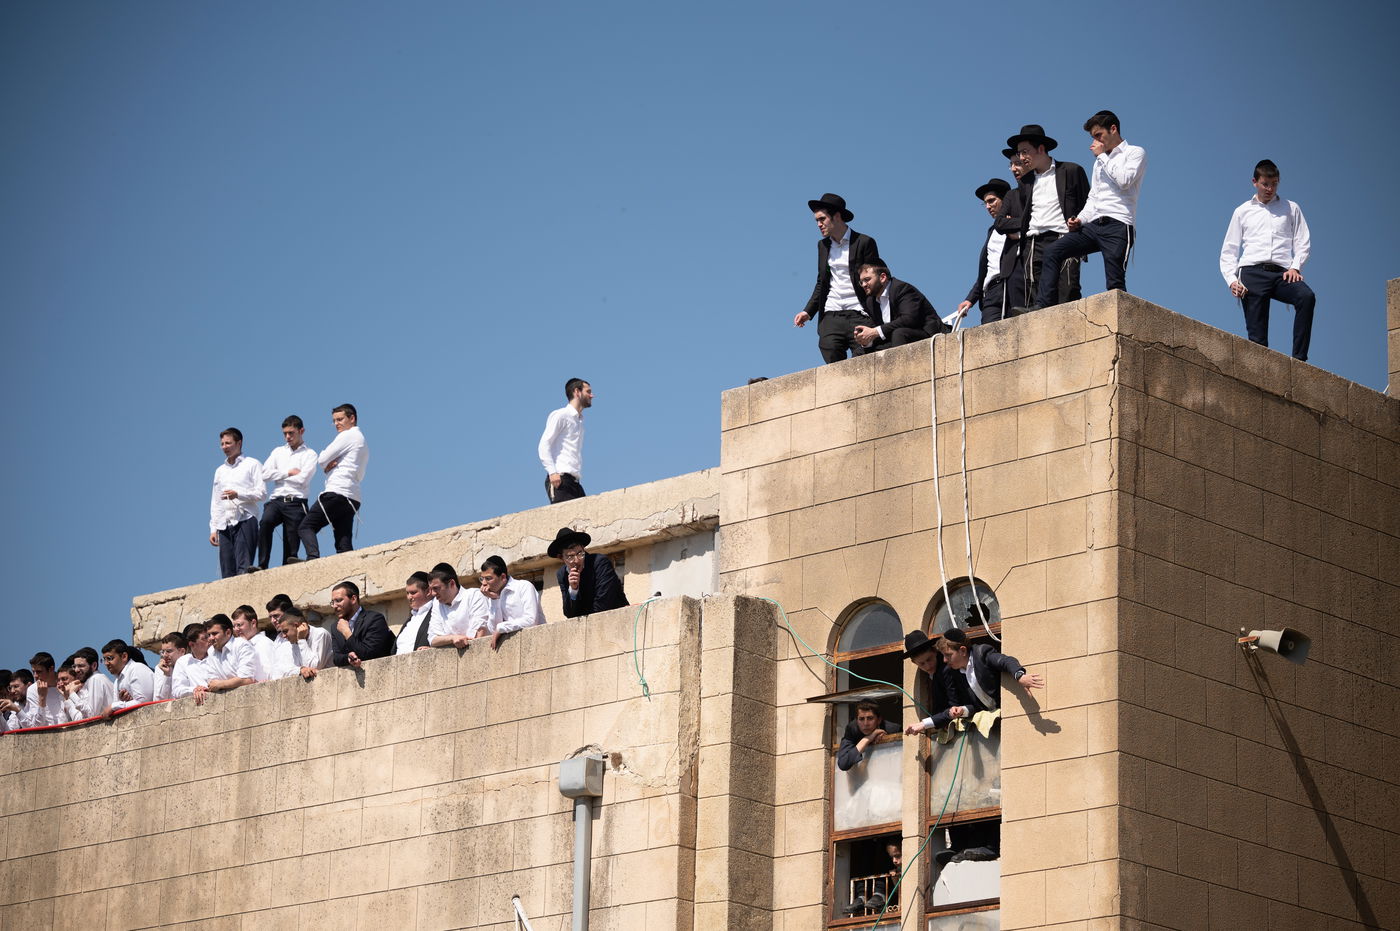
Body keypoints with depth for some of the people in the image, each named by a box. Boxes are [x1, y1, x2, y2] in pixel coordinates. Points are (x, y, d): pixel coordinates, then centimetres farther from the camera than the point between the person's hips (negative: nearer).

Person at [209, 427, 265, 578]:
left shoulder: (252, 464, 8)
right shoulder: (220, 471, 26)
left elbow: (261, 493, -2)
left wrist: (238, 494, -17)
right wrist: (213, 529, 15)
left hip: (245, 520, -5)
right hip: (224, 525, 5)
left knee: (243, 568, -17)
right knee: (227, 572, -3)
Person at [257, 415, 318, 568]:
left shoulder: (309, 454, 9)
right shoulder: (278, 452, 21)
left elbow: (302, 479, -7)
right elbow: (265, 474, 7)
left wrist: (279, 475, 3)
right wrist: (288, 473, 0)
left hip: (296, 503, -2)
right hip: (276, 500, 2)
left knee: (291, 547, -7)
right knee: (265, 522, -29)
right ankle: (262, 566, -31)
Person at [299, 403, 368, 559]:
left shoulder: (347, 436, -1)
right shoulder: (362, 440, 26)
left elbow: (322, 460, -6)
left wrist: (327, 466, 17)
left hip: (337, 493, -9)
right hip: (353, 498, 9)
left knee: (306, 527, -10)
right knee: (344, 544, 2)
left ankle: (313, 559, -31)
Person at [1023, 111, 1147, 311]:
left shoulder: (1135, 153, 5)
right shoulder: (1100, 161, 29)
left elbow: (1124, 181, -12)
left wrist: (1103, 156, -2)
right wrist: (1080, 219, 8)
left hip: (1118, 226, -7)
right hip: (1094, 225, 7)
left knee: (1115, 286, -14)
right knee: (1052, 251, -10)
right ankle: (1044, 306, -16)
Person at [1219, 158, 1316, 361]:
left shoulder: (1291, 209, 21)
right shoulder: (1242, 212, 21)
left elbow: (1303, 242, 13)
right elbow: (1229, 251, 18)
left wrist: (1295, 267, -7)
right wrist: (1232, 280, 1)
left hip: (1282, 273, 0)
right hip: (1253, 273, 0)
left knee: (1307, 296, -32)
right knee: (1257, 337, -11)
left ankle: (1299, 359, -34)